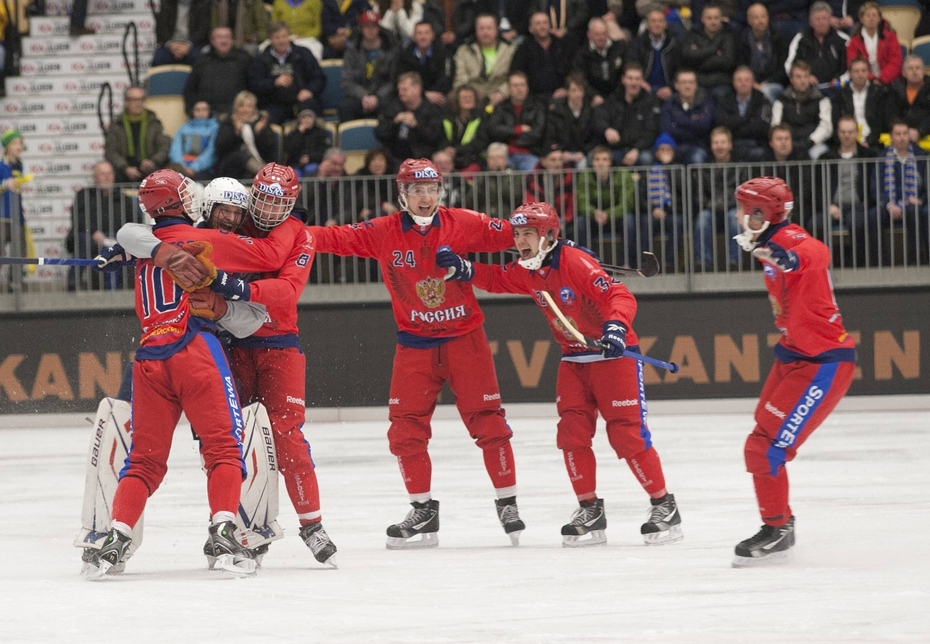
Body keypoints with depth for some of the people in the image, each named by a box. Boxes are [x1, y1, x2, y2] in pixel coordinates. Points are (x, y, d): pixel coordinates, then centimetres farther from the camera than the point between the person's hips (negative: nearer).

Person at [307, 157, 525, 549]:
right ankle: (423, 512, 10)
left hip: (464, 337, -2)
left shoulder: (462, 224, -6)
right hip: (414, 341, 2)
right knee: (406, 427, -2)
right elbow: (339, 238, -9)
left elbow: (503, 234, -9)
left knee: (487, 421, -4)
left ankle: (507, 502, 9)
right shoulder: (384, 233, -5)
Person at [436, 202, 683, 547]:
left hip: (614, 354, -7)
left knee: (628, 434, -10)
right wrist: (463, 269, -1)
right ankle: (590, 510, 8)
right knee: (572, 434, -2)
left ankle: (664, 506, 0)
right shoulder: (526, 272, 2)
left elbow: (620, 296, -30)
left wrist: (616, 325, -48)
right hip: (574, 359, 7)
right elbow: (496, 279, 17)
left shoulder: (577, 264, -23)